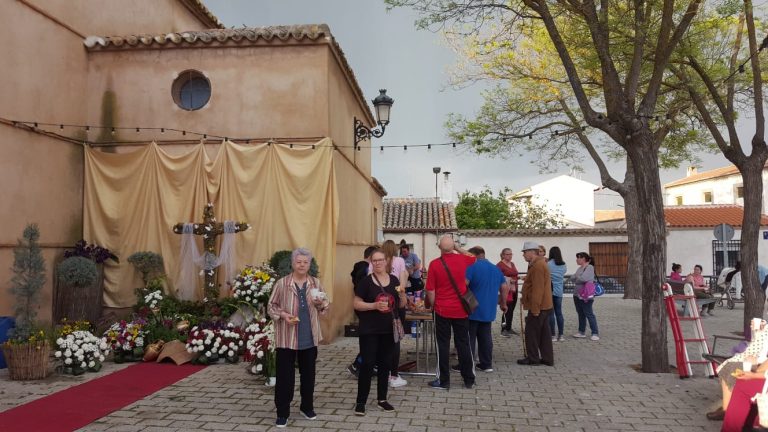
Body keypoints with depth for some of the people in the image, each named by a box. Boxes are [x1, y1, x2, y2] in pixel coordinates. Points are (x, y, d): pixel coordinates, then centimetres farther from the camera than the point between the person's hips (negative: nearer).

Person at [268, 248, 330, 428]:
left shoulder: (315, 283, 3)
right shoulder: (282, 283, -6)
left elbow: (326, 305, 9)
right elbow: (271, 306, 0)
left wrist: (321, 303, -13)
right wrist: (282, 314, -18)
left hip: (309, 338, 3)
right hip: (286, 338, -3)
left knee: (308, 374, 15)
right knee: (285, 376, 1)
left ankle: (307, 406, 32)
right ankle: (282, 413, 13)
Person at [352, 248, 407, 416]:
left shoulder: (394, 280, 5)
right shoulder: (366, 281, -7)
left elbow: (402, 304, 12)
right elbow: (357, 304, -8)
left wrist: (402, 292, -9)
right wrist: (375, 305, -22)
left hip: (389, 330, 4)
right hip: (369, 330, -4)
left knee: (385, 364, 12)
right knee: (367, 364, -4)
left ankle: (382, 399, 25)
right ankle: (360, 402, 6)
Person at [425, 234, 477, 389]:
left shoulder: (434, 264, -11)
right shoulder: (462, 260, -3)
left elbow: (430, 291, -9)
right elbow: (473, 258, 22)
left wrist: (433, 306, 7)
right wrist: (457, 248, 18)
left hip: (442, 310, -2)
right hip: (461, 309, 3)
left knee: (443, 345, 6)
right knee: (463, 344, 11)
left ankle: (444, 381, 11)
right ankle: (469, 380, 19)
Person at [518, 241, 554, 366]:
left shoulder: (537, 266, -18)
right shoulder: (539, 263, 17)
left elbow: (538, 289, -24)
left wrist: (535, 309, -23)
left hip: (538, 307, -10)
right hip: (544, 305, 10)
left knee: (531, 333, -1)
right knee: (544, 333, 12)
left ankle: (533, 359, 7)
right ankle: (548, 359, 16)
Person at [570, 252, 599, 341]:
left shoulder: (589, 267, -11)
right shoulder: (579, 268, 15)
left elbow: (583, 278, -23)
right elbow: (572, 277, 10)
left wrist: (576, 278, -4)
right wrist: (575, 277, -12)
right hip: (577, 295, 8)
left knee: (589, 314, -5)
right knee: (581, 314, 14)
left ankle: (595, 333, 1)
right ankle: (582, 332, 21)